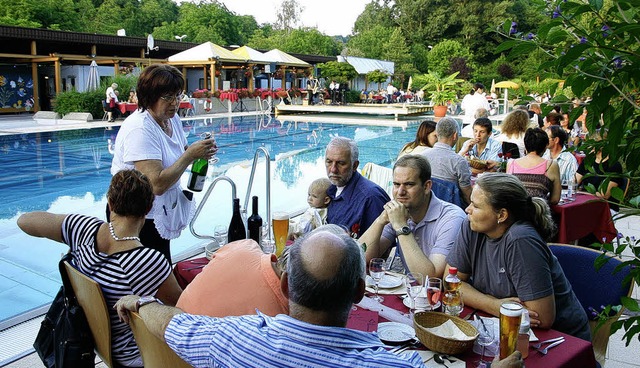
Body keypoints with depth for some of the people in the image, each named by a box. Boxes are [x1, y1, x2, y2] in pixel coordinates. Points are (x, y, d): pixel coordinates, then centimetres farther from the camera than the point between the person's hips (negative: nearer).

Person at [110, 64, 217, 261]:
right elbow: (157, 185, -29)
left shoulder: (171, 118, 3)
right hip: (136, 221, -8)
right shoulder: (140, 129, -24)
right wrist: (191, 154, -25)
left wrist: (201, 152, -5)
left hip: (160, 214, 9)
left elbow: (179, 155, 17)